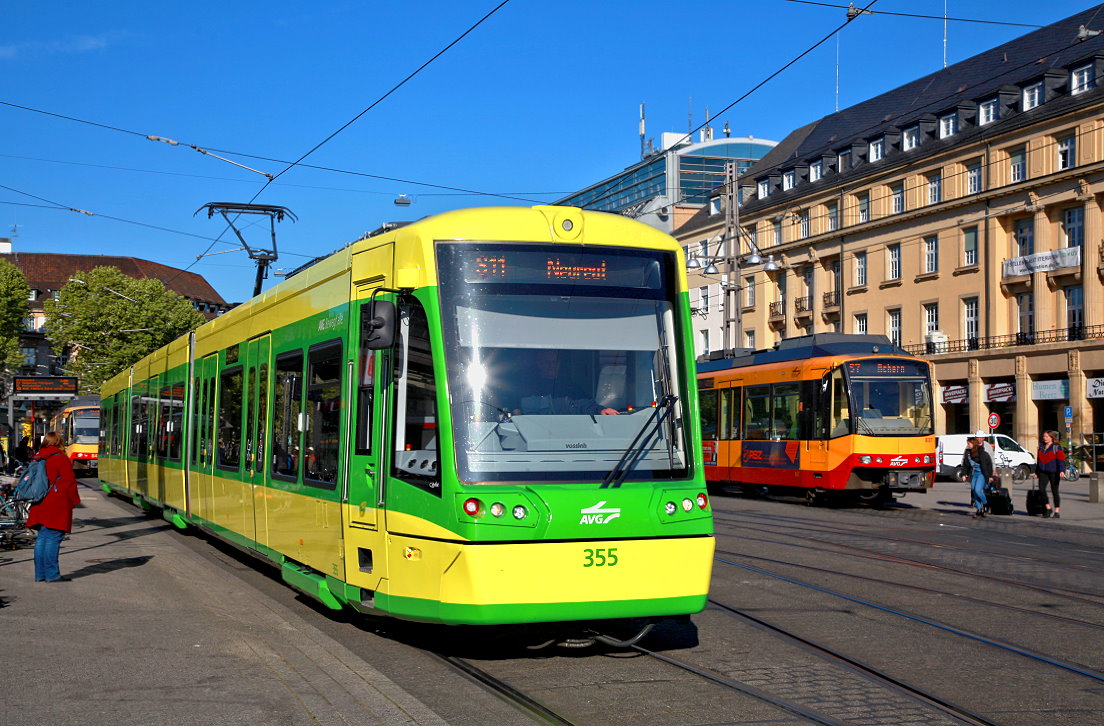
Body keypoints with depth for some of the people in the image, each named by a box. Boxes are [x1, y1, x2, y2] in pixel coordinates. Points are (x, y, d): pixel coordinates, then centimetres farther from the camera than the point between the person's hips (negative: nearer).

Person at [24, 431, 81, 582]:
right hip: (56, 506, -7)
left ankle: (40, 574, 12)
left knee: (41, 537, 10)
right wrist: (74, 500, -1)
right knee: (53, 538, -7)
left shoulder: (38, 458, 14)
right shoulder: (61, 459, -9)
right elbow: (69, 482, -10)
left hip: (40, 506, 8)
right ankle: (52, 574, -8)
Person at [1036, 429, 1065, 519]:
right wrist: (1037, 471, 22)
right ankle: (1048, 508, 6)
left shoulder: (1057, 447, -2)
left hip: (1054, 472, -5)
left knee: (1054, 491, 0)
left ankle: (1057, 511, 8)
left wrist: (1062, 471, -23)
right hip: (1043, 471, 5)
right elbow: (1038, 459, 23)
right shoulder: (1041, 447, 16)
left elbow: (1061, 459, -11)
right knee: (1041, 489, -8)